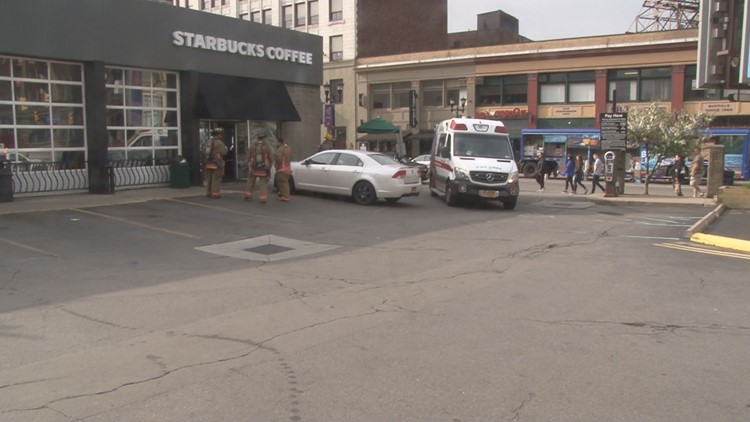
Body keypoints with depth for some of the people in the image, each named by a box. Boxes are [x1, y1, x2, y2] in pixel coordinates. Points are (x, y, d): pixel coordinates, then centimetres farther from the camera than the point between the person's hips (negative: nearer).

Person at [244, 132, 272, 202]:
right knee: (263, 183, 0)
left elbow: (249, 156, 4)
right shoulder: (267, 146, -6)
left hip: (254, 167, 2)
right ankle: (263, 198, -6)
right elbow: (270, 158, -3)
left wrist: (249, 163, 17)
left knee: (250, 181, 18)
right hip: (263, 169, -2)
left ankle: (248, 195, 22)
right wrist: (269, 167, 9)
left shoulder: (252, 146, -1)